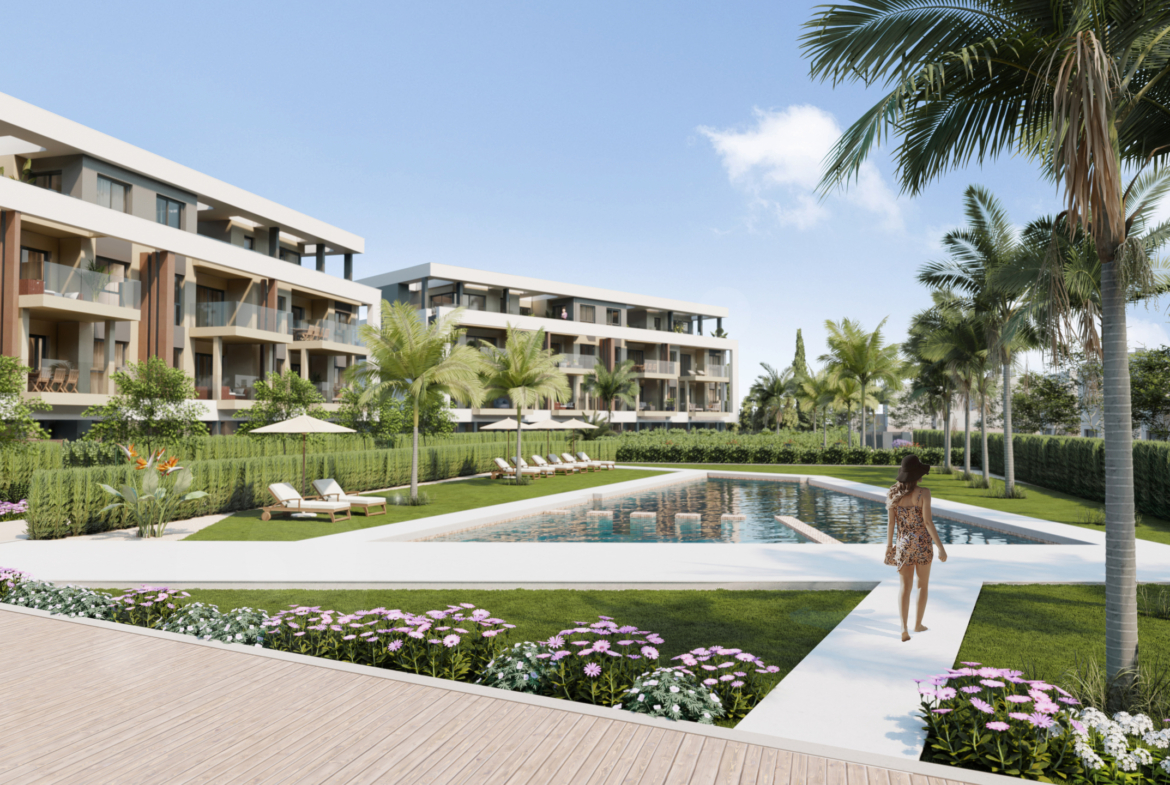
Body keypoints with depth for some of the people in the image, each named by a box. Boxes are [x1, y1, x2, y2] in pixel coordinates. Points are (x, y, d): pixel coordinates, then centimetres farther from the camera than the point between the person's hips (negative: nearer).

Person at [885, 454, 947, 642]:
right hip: (923, 543, -2)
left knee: (905, 586, 8)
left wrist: (889, 545, 9)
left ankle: (904, 628, -6)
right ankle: (918, 624, 28)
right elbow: (928, 522, -18)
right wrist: (941, 547, -12)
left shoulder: (893, 493, -4)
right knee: (923, 584, 18)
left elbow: (891, 522, 0)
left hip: (903, 544, 3)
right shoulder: (923, 493, -15)